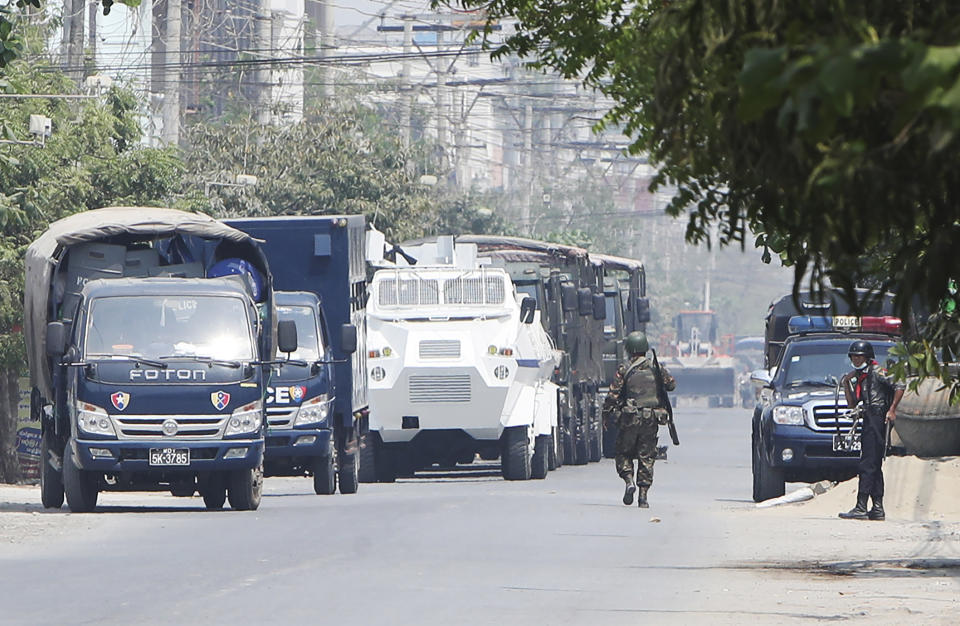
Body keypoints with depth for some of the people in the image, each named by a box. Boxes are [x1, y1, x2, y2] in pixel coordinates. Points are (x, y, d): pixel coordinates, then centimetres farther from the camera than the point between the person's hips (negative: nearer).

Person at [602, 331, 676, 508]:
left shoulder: (624, 369, -6)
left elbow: (613, 395, -8)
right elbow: (671, 385, 14)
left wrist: (606, 414, 2)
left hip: (629, 419, -3)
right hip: (651, 420, 3)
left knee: (624, 453, 12)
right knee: (646, 457, 7)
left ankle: (629, 480, -11)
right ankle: (643, 495, 5)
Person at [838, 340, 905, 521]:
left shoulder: (876, 372, -5)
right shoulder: (860, 377, 21)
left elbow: (899, 387, -11)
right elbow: (852, 403, 19)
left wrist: (892, 410, -15)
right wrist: (846, 383, 8)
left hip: (877, 417, -10)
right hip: (868, 419, 10)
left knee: (867, 465, -14)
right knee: (874, 467, 10)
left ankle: (861, 508, -19)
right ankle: (878, 509, 11)